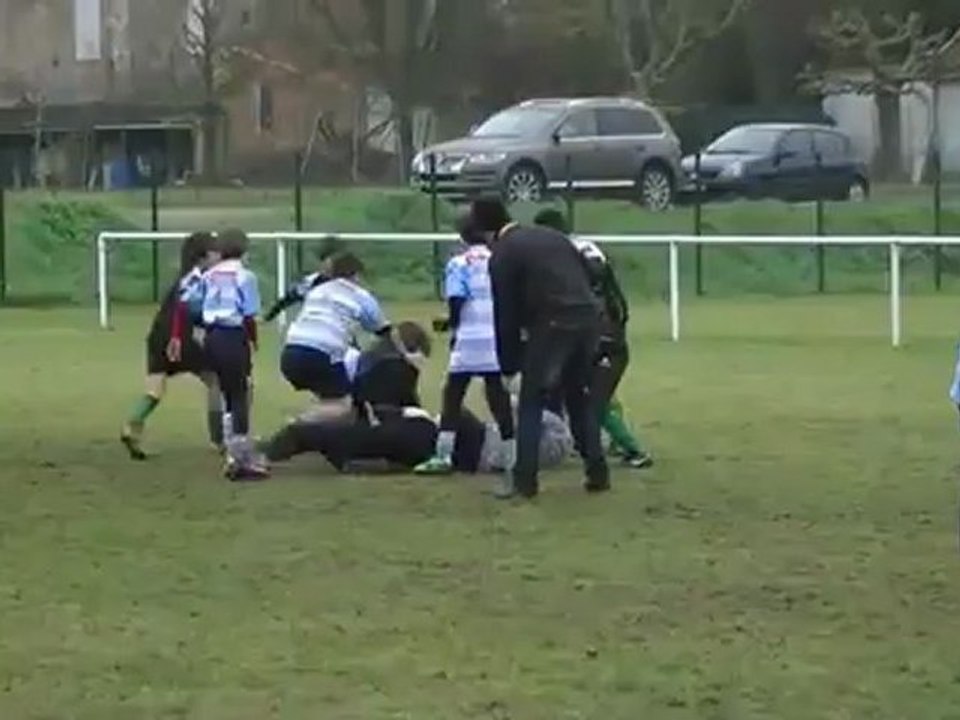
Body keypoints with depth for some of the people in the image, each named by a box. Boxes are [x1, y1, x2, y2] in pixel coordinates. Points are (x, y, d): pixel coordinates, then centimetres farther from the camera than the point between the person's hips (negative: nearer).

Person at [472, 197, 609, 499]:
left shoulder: (502, 255, 1)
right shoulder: (552, 236, 21)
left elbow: (505, 315, 2)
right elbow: (585, 279, 20)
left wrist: (508, 367, 10)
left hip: (552, 326, -6)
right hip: (588, 319, 6)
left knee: (531, 405, 4)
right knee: (581, 400, 19)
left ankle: (525, 480, 0)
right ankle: (598, 473, 17)